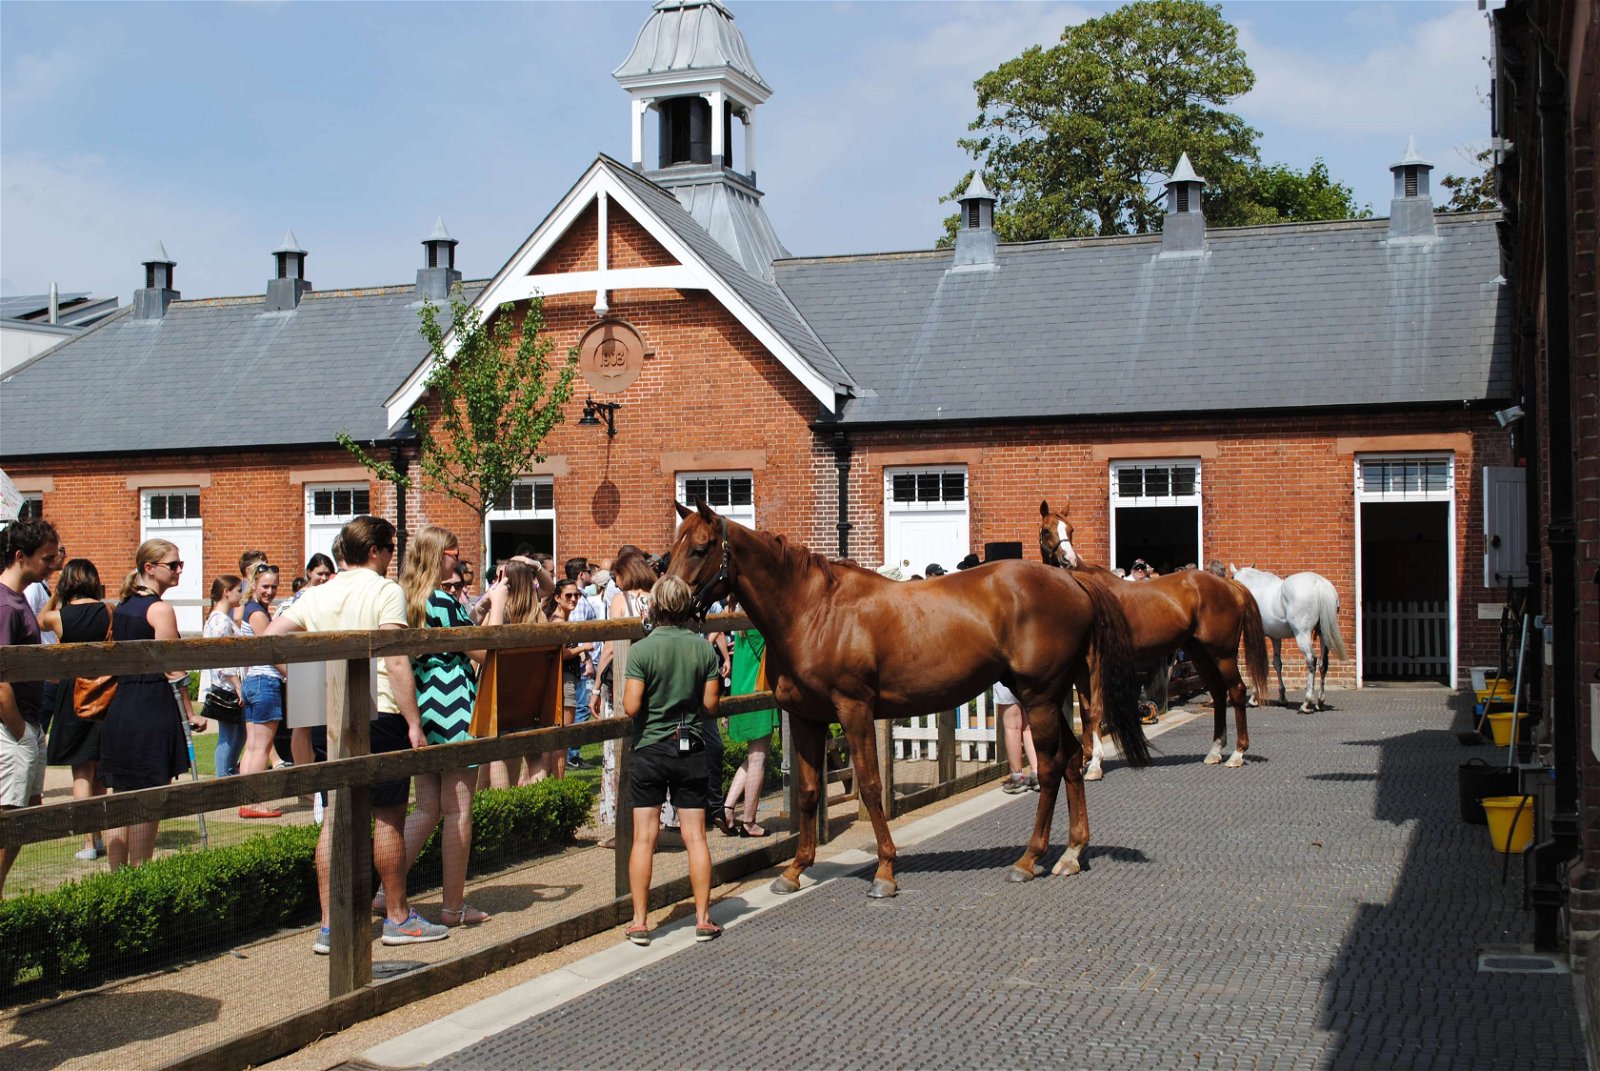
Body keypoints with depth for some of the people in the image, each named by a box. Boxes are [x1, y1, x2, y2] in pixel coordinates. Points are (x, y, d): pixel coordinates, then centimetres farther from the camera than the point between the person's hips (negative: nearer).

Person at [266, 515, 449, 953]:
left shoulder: (316, 595, 11)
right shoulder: (386, 591, -7)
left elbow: (269, 638, 5)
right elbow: (396, 662, -15)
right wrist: (414, 722, -13)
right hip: (379, 714, -6)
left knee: (336, 816, 9)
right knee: (389, 817, 6)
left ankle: (330, 925, 8)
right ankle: (398, 917, 16)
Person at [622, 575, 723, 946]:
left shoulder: (642, 650, -11)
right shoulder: (705, 649, -2)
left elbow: (631, 707, -15)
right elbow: (710, 705, -1)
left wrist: (627, 692, 7)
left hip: (650, 748, -2)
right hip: (692, 748, 2)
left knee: (644, 837, 3)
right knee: (695, 836, 7)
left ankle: (639, 922, 6)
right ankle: (703, 919, 11)